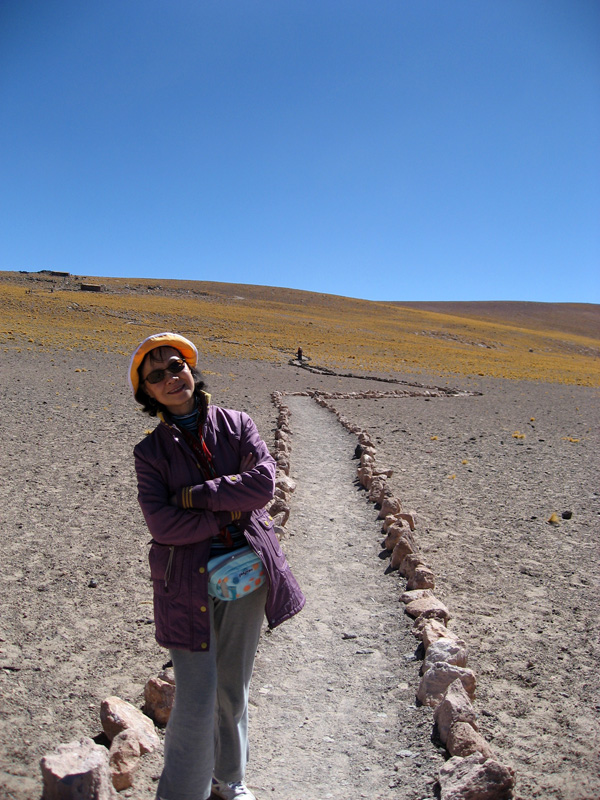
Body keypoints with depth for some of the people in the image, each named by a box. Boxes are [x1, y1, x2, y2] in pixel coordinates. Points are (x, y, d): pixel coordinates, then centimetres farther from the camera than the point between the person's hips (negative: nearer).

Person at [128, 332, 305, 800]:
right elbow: (162, 523, -14)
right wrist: (231, 511, -14)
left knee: (233, 688, 19)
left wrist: (198, 494, -14)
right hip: (190, 582, -2)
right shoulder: (151, 451, -2)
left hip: (248, 572, 3)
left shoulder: (237, 425, 2)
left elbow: (264, 483, -13)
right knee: (197, 699, -2)